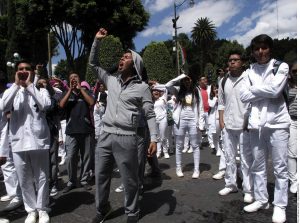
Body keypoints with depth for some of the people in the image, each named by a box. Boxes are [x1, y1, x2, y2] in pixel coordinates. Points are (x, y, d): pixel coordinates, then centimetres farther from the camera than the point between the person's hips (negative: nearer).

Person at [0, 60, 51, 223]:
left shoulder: (40, 90, 6)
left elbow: (46, 104, -16)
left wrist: (29, 84, -10)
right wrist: (17, 84, -10)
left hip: (39, 141, -2)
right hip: (18, 142, 2)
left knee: (41, 178, 8)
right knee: (24, 180, 10)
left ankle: (42, 210, 23)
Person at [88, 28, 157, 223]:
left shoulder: (142, 87, -1)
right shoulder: (111, 81, 12)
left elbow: (150, 115, -2)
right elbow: (93, 63, 20)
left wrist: (154, 138, -11)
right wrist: (97, 40, 11)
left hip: (126, 139, -5)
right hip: (105, 136, 5)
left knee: (130, 180, 8)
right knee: (101, 176, 15)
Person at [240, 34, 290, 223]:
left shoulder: (281, 66, 0)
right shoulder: (249, 71, 10)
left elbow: (275, 90, -15)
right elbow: (244, 96, -1)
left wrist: (254, 89, -3)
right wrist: (266, 91, -7)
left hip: (277, 122, -3)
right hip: (256, 123, 4)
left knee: (280, 167, 3)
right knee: (258, 166, 11)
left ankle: (280, 206, 15)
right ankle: (261, 200, 25)